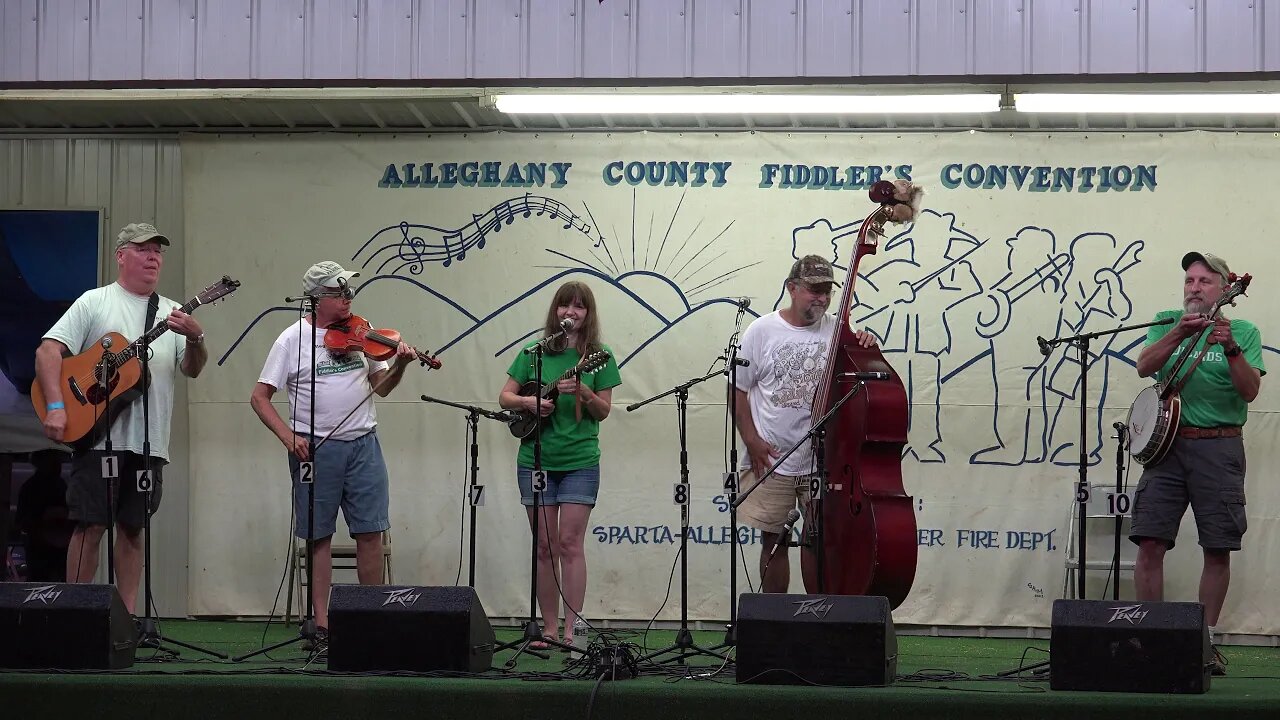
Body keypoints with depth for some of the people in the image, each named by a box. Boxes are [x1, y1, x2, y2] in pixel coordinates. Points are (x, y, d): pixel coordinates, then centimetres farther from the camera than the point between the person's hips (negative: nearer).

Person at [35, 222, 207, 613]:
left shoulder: (172, 314, 15)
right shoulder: (95, 302, 3)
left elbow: (192, 369, 7)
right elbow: (48, 351, -5)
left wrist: (195, 339, -15)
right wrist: (55, 406, -18)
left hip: (149, 443, 4)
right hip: (97, 434, -4)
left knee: (133, 528, 7)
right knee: (91, 525, -5)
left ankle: (126, 615, 11)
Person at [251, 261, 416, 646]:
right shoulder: (293, 339, -4)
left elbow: (381, 387, 10)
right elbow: (260, 397, -2)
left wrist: (399, 365, -10)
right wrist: (289, 437, -14)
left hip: (363, 444, 3)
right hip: (316, 449, -3)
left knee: (370, 532, 2)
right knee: (319, 536, 4)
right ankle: (321, 622, 10)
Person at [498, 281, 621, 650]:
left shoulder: (599, 356, 1)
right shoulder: (535, 352, 4)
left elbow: (603, 411, -1)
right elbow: (505, 397, 7)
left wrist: (582, 392, -19)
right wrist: (529, 402, -12)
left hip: (580, 461, -2)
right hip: (535, 460, 2)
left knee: (570, 543, -8)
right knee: (545, 546, 5)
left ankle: (572, 629, -7)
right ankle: (550, 628, 10)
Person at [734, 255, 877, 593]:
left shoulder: (837, 331, 1)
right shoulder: (762, 331, -2)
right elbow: (739, 390, 2)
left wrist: (867, 349, -17)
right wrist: (751, 441, -7)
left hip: (823, 461, 1)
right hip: (770, 460, -1)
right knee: (774, 540, 7)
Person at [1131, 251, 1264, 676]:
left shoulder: (1243, 331, 6)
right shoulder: (1167, 322, 12)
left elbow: (1250, 391, -6)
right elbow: (1144, 367, -5)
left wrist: (1231, 348, -21)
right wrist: (1180, 332, -18)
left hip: (1219, 447, -1)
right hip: (1168, 444, 1)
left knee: (1218, 549, 0)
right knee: (1149, 542, -6)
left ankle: (1206, 640, 10)